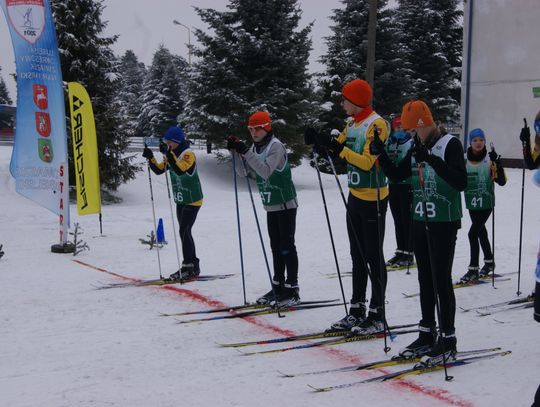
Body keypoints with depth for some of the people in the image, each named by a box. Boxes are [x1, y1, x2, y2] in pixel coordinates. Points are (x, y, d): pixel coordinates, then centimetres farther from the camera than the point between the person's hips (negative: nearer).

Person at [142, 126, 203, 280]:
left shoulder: (188, 154, -18)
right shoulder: (171, 155, 8)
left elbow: (180, 170, -34)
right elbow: (159, 169, 6)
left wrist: (168, 153, -37)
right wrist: (150, 158, -9)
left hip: (193, 200, -9)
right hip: (180, 200, 9)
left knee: (184, 231, -13)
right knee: (185, 232, 11)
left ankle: (188, 267, -8)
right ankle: (193, 266, 19)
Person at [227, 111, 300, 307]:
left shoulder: (276, 146, -16)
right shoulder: (255, 147, 8)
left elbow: (266, 171, -27)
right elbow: (243, 172, 5)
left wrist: (246, 152, -31)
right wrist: (235, 152, -9)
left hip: (285, 204, -8)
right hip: (271, 205, 8)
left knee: (287, 245, -6)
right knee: (276, 246, 12)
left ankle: (292, 289, -3)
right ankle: (278, 286, 20)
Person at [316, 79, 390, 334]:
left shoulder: (376, 124, -15)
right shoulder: (352, 124, 11)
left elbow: (367, 162, -22)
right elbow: (339, 148, 13)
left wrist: (340, 149, -26)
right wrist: (323, 142, -5)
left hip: (373, 198, -9)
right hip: (355, 196, 9)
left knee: (373, 258, -3)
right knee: (357, 256, 12)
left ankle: (377, 316, 4)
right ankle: (357, 311, 20)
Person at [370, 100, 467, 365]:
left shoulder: (450, 144, -11)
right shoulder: (417, 149, 9)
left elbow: (461, 182, -23)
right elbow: (396, 176, 13)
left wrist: (432, 159, -32)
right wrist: (381, 154, -3)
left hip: (444, 223, -7)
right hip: (420, 221, 7)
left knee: (441, 280, -5)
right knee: (425, 280, 12)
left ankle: (448, 338, 5)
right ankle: (427, 334, 22)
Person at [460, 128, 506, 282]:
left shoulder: (490, 159, -9)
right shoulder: (464, 160, -1)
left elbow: (502, 181, -14)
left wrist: (497, 162, -25)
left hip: (486, 203, -4)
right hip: (471, 203, 4)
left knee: (473, 233, -12)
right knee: (481, 232, 19)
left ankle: (473, 268, -4)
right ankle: (489, 262, 38)